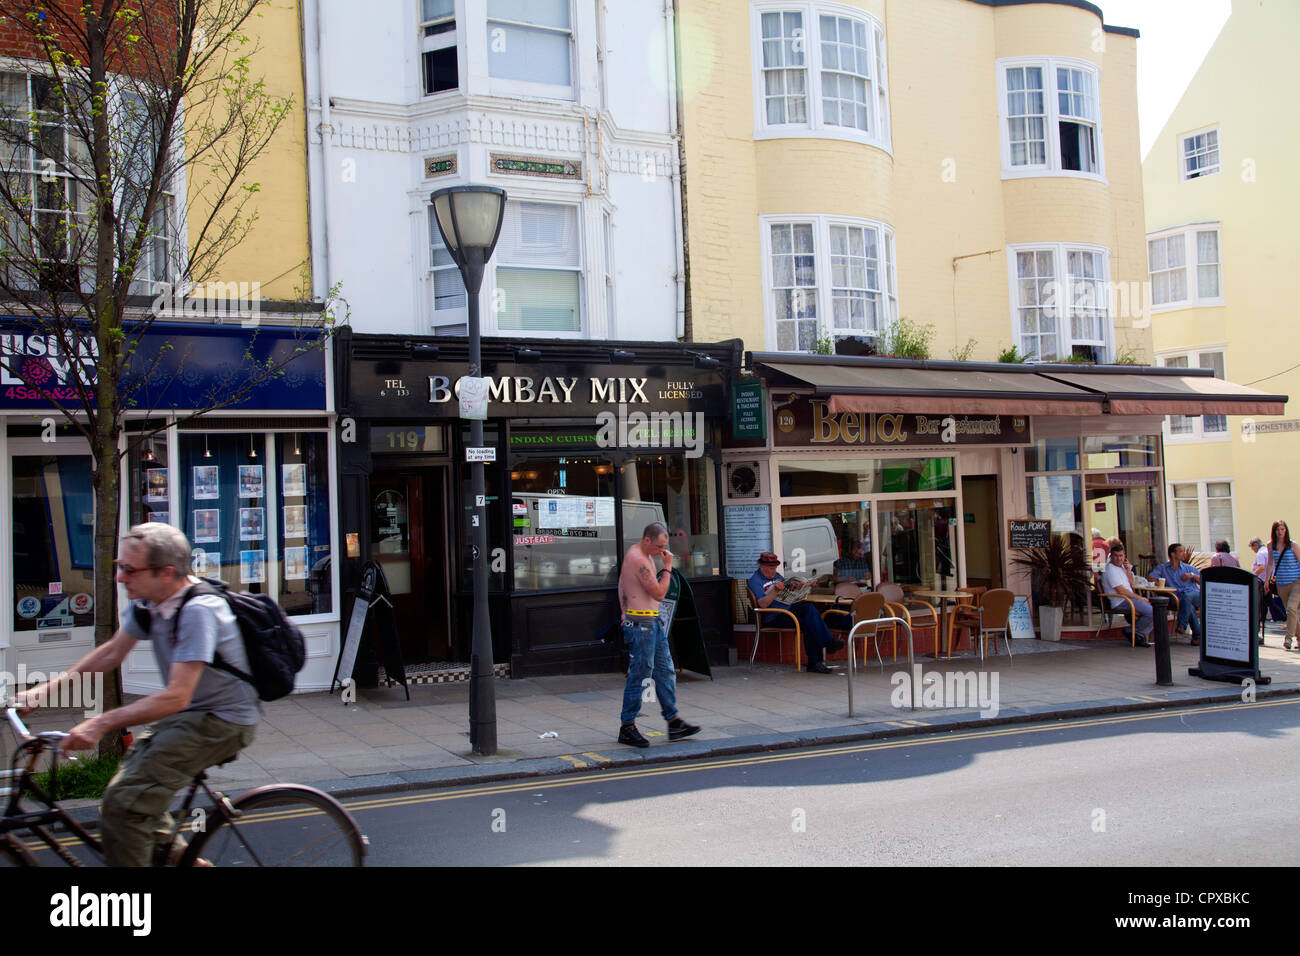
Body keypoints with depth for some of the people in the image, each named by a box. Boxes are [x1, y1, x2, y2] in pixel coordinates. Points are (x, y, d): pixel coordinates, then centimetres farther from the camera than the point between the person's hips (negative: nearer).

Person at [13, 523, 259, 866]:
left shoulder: (198, 610, -27)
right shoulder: (146, 601, 0)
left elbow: (176, 697, -29)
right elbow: (112, 653, 13)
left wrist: (101, 723, -28)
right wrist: (48, 688, 7)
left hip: (222, 723, -10)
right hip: (191, 713, 10)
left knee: (124, 802, -17)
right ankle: (172, 853, 27)